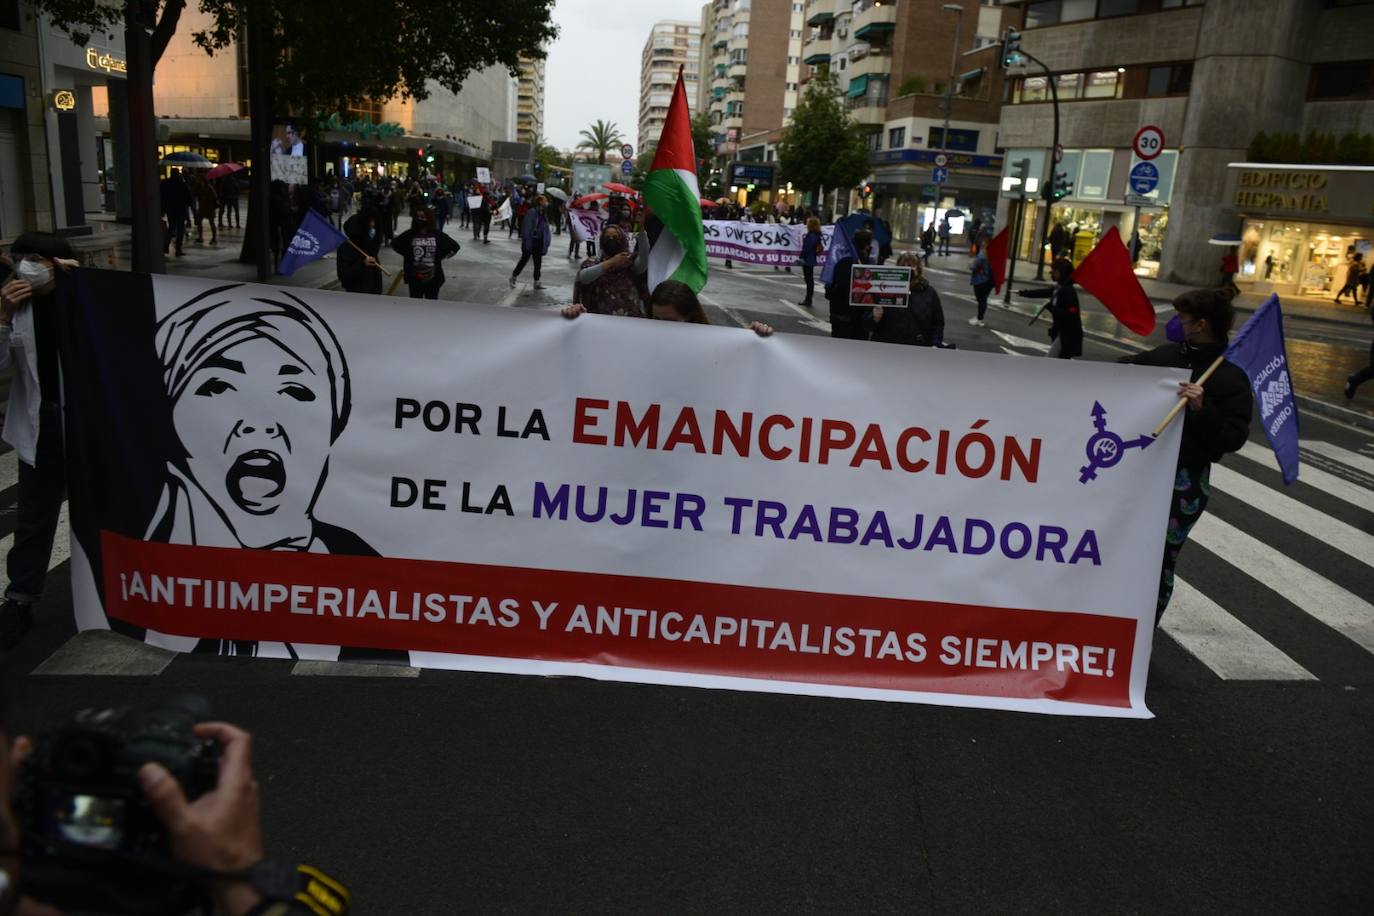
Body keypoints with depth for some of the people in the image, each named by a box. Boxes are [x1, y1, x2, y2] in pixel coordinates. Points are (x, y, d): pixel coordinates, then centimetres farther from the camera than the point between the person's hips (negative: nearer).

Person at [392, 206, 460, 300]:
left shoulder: (437, 235, -2)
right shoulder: (410, 235, -1)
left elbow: (454, 247, 7)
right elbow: (394, 244, 14)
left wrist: (441, 257, 3)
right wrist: (407, 254, 6)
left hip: (433, 278, 0)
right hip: (415, 278, 0)